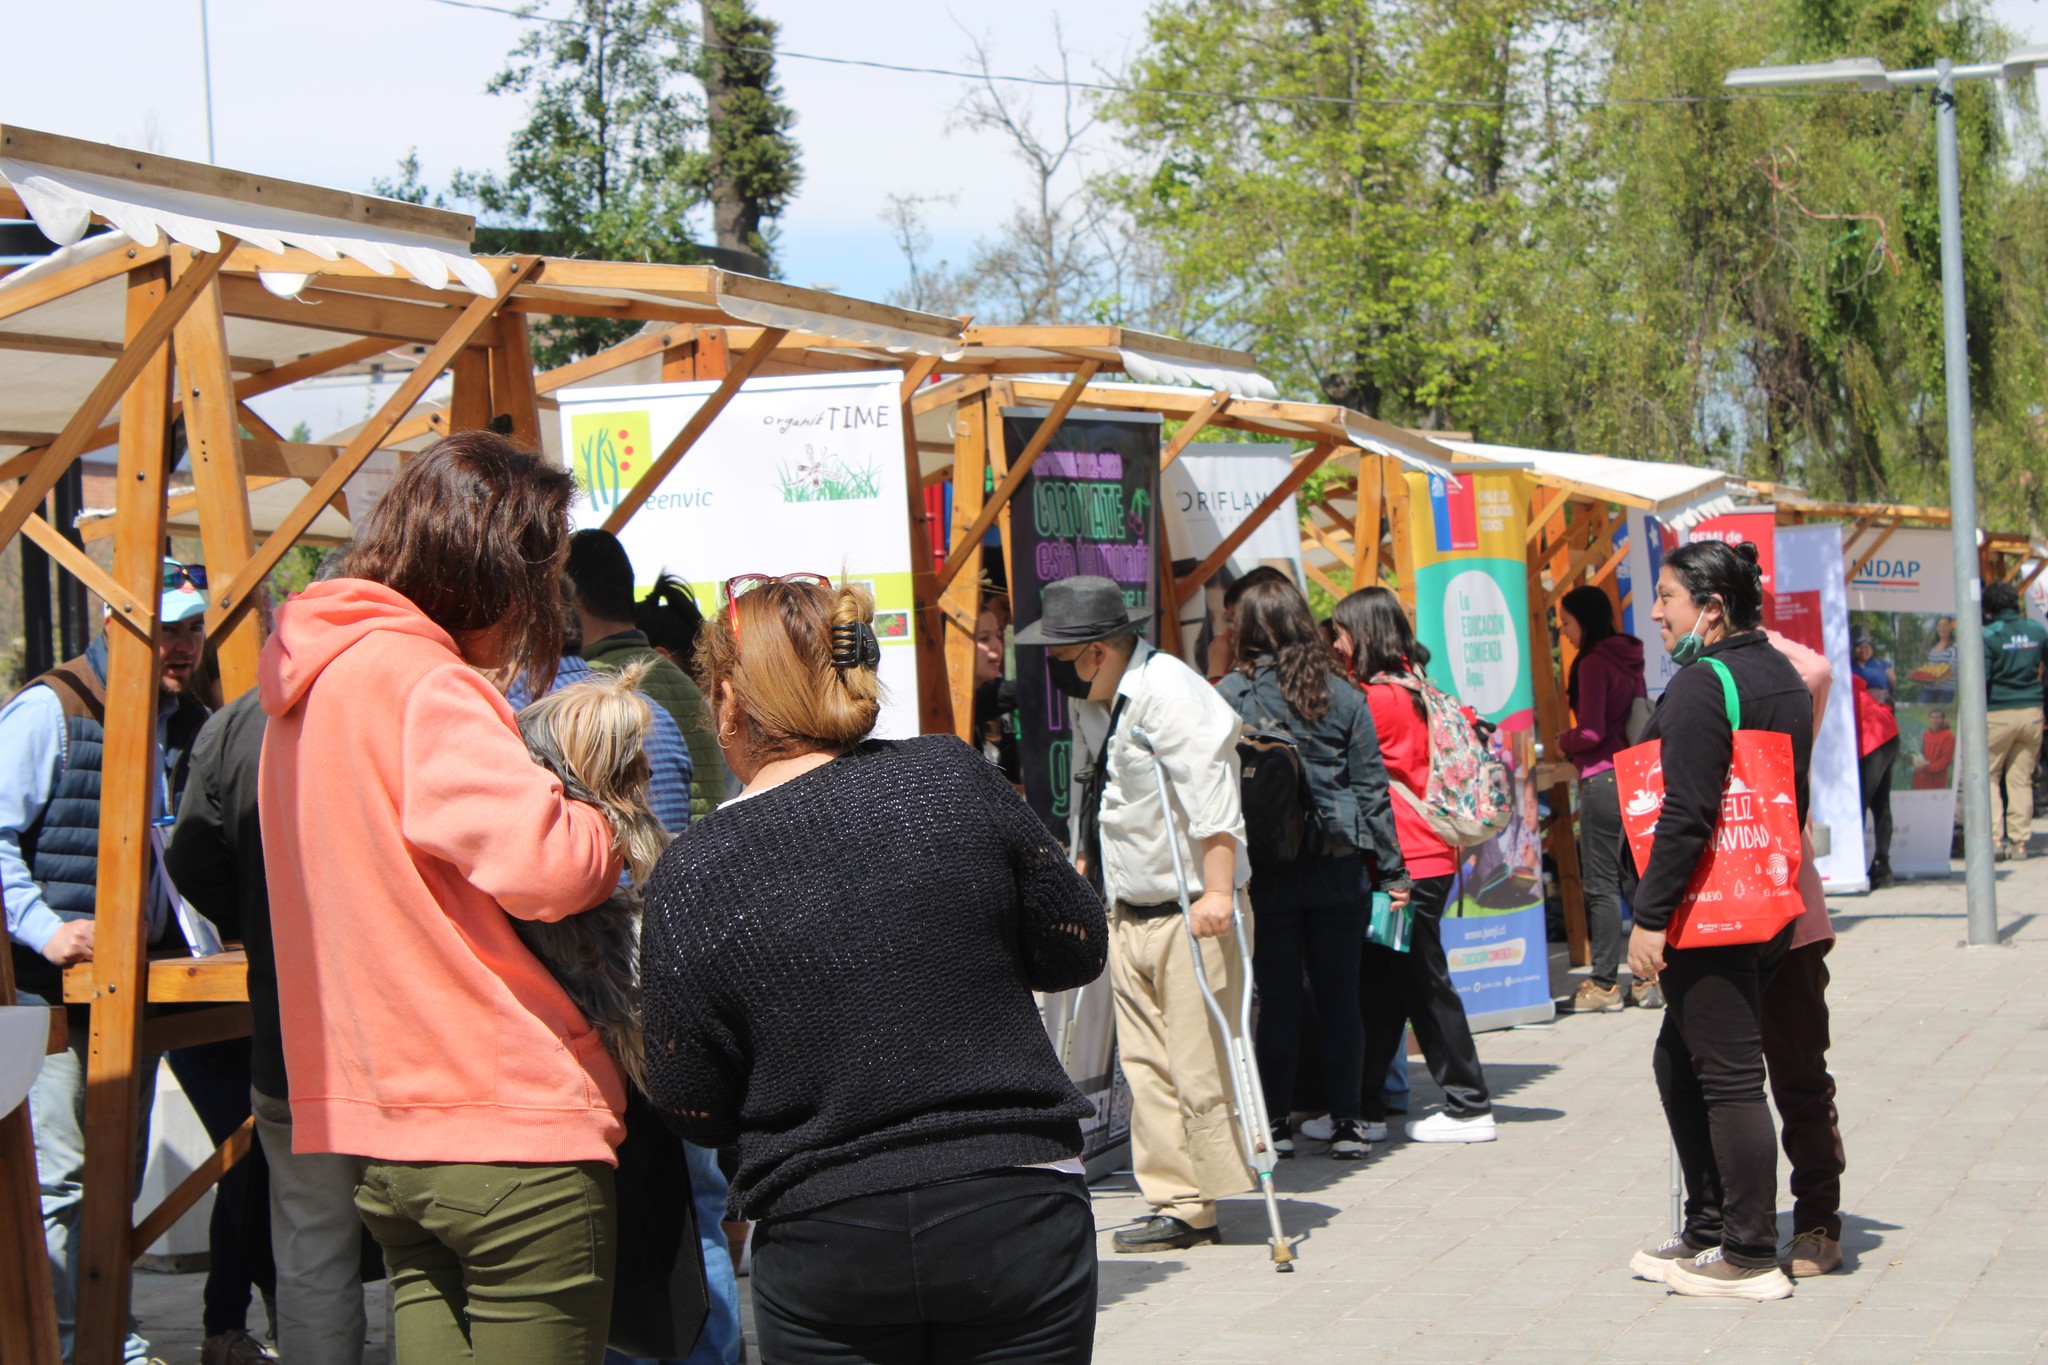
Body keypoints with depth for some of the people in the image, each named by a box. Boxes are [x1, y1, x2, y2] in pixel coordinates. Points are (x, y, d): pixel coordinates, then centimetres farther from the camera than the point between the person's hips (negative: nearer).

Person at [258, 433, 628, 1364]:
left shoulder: (314, 678, 16)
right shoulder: (421, 682, -15)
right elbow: (544, 862, -25)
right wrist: (607, 826, -5)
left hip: (377, 1126, 9)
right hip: (507, 1126, -9)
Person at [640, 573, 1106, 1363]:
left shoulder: (691, 876, -8)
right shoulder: (952, 778, -5)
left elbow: (695, 1113, -1)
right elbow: (1077, 951, 4)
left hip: (823, 1251, -1)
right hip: (1016, 1215, 1)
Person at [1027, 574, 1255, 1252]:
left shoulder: (1169, 693, -15)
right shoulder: (1090, 703, 14)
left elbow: (1209, 795, -21)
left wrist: (1217, 892, -25)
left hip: (1191, 915, -9)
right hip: (1127, 915, 9)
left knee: (1199, 1068, -6)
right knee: (1145, 1067, 5)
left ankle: (1212, 1203, 3)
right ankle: (1176, 1205, 9)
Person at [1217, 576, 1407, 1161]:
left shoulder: (1230, 695, -5)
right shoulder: (1341, 694, 2)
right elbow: (1371, 786, 4)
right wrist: (1392, 870, 8)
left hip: (1267, 868, -2)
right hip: (1340, 869, 2)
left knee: (1277, 996, 5)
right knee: (1340, 995, 7)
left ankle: (1276, 1122, 10)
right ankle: (1347, 1122, 11)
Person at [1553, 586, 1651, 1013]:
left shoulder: (1592, 663, -12)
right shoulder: (1629, 659, 13)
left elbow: (1591, 732, -17)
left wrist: (1563, 742, 3)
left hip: (1603, 778, -8)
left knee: (1600, 884, -3)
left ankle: (1604, 983, 0)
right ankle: (1651, 979, 11)